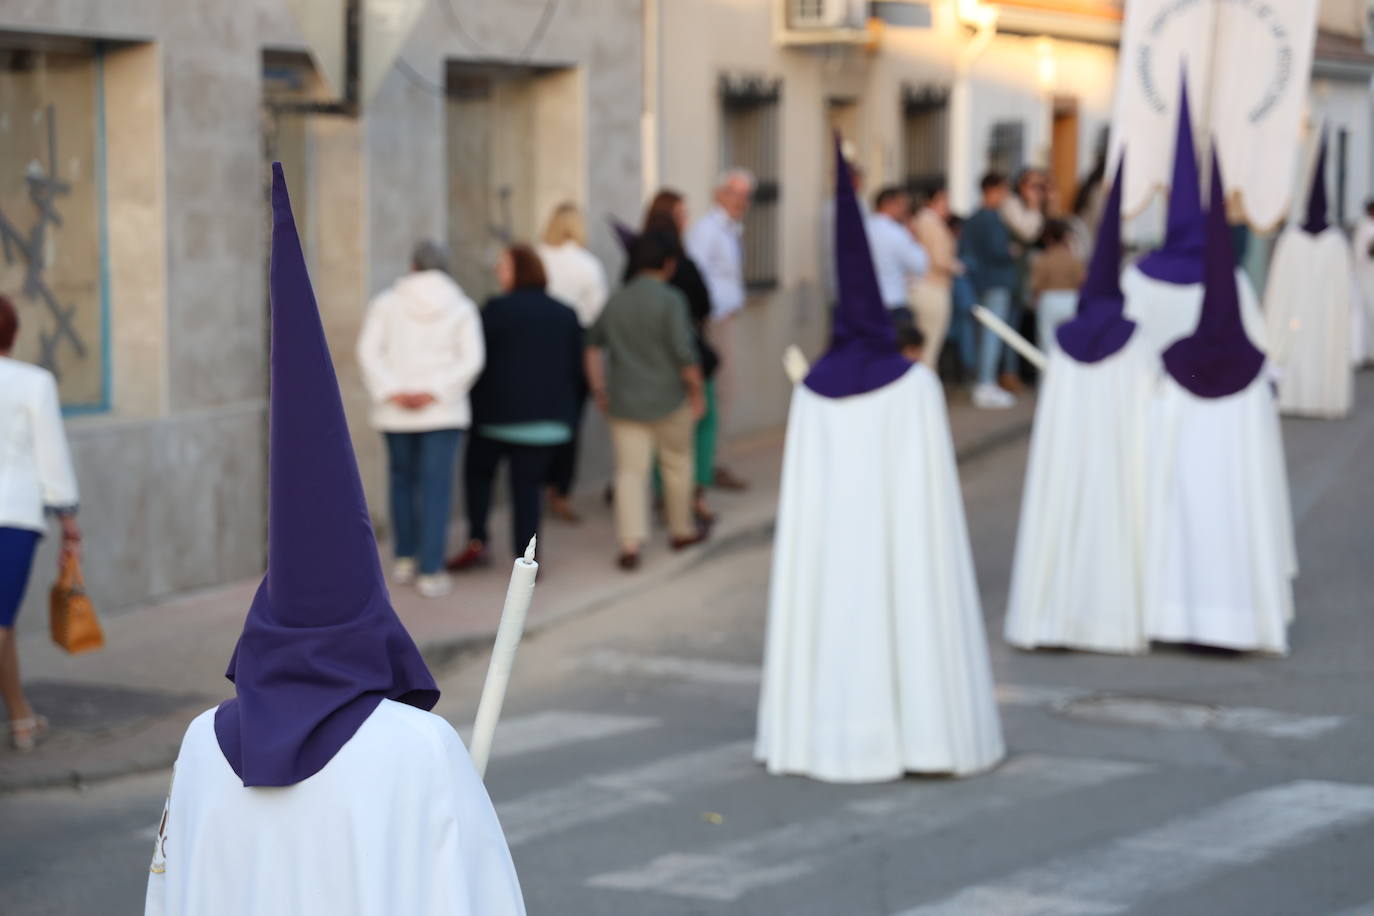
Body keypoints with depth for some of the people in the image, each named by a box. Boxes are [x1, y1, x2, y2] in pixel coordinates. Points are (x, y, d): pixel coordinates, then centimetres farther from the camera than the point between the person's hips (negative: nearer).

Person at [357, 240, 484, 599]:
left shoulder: (387, 303, 4)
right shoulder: (462, 307, 2)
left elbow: (369, 350, -7)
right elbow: (471, 358, -9)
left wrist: (392, 392, -11)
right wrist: (434, 392, -13)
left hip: (396, 411, 1)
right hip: (444, 410, -1)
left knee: (403, 478, 18)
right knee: (436, 487, 0)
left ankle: (405, 559, 22)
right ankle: (430, 572, -3)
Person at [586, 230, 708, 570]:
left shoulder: (616, 301, 5)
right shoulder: (670, 300, -12)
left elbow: (593, 343, 9)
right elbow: (684, 352, -16)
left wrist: (599, 389, 15)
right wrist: (697, 392, -5)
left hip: (624, 402, 3)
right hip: (668, 401, -3)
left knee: (630, 471, 1)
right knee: (677, 463, 17)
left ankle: (630, 544, -10)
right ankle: (682, 530, 31)